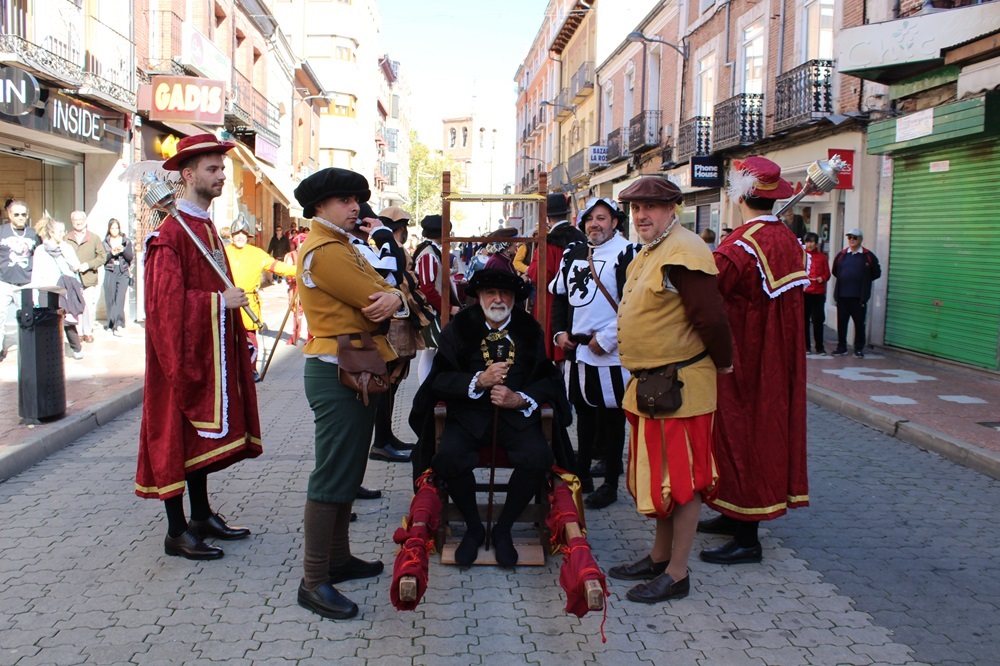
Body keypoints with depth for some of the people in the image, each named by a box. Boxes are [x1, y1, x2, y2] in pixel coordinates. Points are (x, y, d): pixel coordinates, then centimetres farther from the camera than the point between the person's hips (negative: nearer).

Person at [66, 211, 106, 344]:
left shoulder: (94, 238, 5)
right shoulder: (67, 239, 8)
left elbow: (102, 256, 4)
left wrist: (88, 265, -8)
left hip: (89, 279, -1)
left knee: (89, 306, -3)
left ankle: (88, 332, 12)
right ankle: (79, 332, 9)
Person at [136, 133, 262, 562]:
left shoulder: (207, 227, 14)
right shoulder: (169, 233, -15)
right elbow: (167, 300, -22)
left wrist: (234, 314, 13)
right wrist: (220, 301, -20)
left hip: (211, 348, 9)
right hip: (182, 349, -9)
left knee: (206, 432, 15)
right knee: (178, 436, -1)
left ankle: (201, 516, 27)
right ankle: (177, 532, 8)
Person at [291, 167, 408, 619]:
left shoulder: (345, 247, 19)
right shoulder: (322, 250, -14)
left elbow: (383, 292, 8)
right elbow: (374, 300, -18)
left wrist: (394, 298, -15)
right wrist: (388, 300, 4)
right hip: (335, 372, -11)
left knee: (348, 471, 17)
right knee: (332, 475, -7)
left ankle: (338, 558, 28)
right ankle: (314, 581, 0)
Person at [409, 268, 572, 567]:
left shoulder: (530, 329, 8)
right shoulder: (459, 327, 5)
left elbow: (548, 379, 3)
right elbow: (439, 378, -3)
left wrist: (521, 399, -15)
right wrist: (478, 381, -18)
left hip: (518, 415, 1)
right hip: (469, 414, 0)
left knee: (539, 458, -28)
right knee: (448, 458, -29)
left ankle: (503, 529, -1)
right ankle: (473, 528, 1)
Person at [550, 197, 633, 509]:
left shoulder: (625, 253, -9)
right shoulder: (573, 254, 12)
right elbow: (559, 295, 20)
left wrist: (607, 338, -17)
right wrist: (560, 332, 8)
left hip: (610, 353, -7)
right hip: (577, 350, 7)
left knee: (611, 417, 2)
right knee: (584, 412, 17)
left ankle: (610, 484, 14)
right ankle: (582, 474, 30)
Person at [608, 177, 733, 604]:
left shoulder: (683, 253, -19)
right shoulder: (647, 254, 14)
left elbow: (710, 316, -23)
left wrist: (722, 362, -11)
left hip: (679, 385, -10)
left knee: (681, 478, 0)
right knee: (658, 473, 18)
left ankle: (677, 574, 10)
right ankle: (659, 557, 31)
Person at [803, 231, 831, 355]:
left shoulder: (822, 257, 7)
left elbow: (827, 274, 7)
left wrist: (821, 278, -13)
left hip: (818, 293, 0)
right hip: (803, 292, 0)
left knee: (818, 320, 0)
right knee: (804, 320, 4)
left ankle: (819, 347, 6)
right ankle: (806, 346, 14)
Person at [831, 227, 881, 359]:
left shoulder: (868, 256, 2)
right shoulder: (841, 255, 8)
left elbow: (877, 273, 7)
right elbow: (835, 271, 18)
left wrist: (864, 280, 4)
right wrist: (844, 280, 10)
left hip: (859, 297, -2)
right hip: (842, 296, 2)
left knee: (859, 323, 3)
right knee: (841, 322, 7)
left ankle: (859, 349, 12)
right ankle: (841, 347, 17)